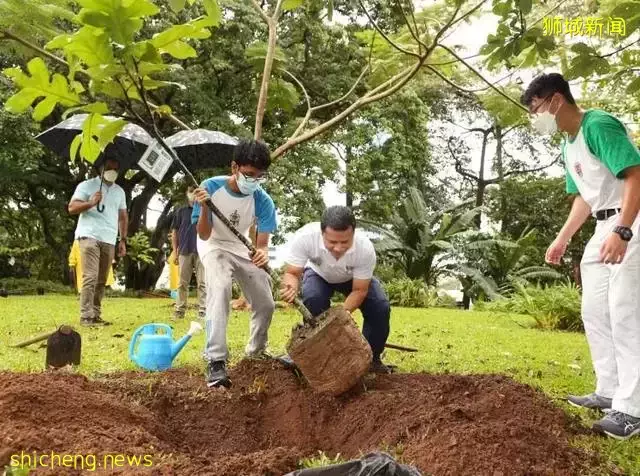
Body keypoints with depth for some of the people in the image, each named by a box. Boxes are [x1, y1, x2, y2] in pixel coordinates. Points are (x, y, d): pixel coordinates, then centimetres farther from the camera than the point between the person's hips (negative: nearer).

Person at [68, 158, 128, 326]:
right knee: (90, 277, -13)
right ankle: (86, 317, -12)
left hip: (109, 241, 5)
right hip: (89, 237, -5)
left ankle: (96, 315, 10)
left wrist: (123, 240, 14)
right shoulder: (87, 185, 3)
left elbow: (123, 216, 21)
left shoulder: (119, 191, 19)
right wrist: (91, 203, -19)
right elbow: (72, 208, -3)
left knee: (101, 281, 6)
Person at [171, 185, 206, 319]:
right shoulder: (181, 211, 10)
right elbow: (174, 232, 10)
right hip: (184, 251, 1)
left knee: (202, 283, -1)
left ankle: (202, 310, 2)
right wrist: (174, 252, 3)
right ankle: (180, 310, 12)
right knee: (183, 283, 6)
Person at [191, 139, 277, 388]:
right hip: (214, 247, -3)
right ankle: (216, 361, -30)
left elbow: (263, 242, -19)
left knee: (266, 304, 5)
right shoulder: (211, 187, -26)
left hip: (245, 250, 4)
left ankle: (256, 352, 34)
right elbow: (204, 235, -23)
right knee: (220, 289, -33)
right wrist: (204, 208, -41)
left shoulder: (262, 200, -22)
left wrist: (263, 252, -42)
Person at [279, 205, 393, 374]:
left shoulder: (365, 248, -39)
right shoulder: (304, 237, -41)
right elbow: (291, 273, -30)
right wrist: (291, 286, -54)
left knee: (380, 307, -19)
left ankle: (371, 359, 4)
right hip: (319, 274, 0)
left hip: (354, 278, 1)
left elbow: (359, 290, -27)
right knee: (313, 302, -30)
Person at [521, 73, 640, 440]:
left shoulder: (599, 125, -16)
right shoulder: (569, 144, 14)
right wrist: (562, 239, 20)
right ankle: (610, 392, 21)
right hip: (606, 227, 10)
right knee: (594, 312, 11)